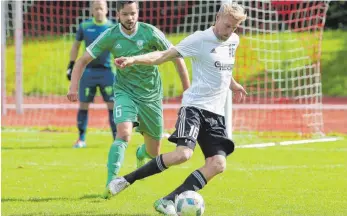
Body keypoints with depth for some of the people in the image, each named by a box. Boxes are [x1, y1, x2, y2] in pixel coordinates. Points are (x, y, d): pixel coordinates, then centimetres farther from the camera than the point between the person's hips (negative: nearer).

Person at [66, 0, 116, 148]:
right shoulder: (85, 26, 4)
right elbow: (76, 45, 14)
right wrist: (71, 65, 10)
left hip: (107, 71, -1)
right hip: (88, 71, 1)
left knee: (112, 104, -3)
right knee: (83, 105, 1)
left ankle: (116, 138, 3)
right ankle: (81, 139, 10)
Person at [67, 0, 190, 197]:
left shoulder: (150, 33, -16)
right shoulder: (110, 36, -12)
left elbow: (176, 57, -5)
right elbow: (83, 61, -3)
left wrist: (188, 90, -3)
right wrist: (74, 87, -17)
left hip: (151, 96, 1)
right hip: (125, 92, -1)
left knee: (154, 152, 10)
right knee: (124, 133, -29)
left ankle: (141, 155, 48)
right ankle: (111, 182, -29)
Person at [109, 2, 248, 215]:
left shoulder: (234, 40, 11)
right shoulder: (199, 39, -9)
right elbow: (164, 55, -13)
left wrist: (233, 84, 46)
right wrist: (134, 59, -27)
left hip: (217, 112, 7)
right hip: (195, 105, -7)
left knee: (218, 164, -13)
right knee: (183, 153, -27)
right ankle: (127, 180, -11)